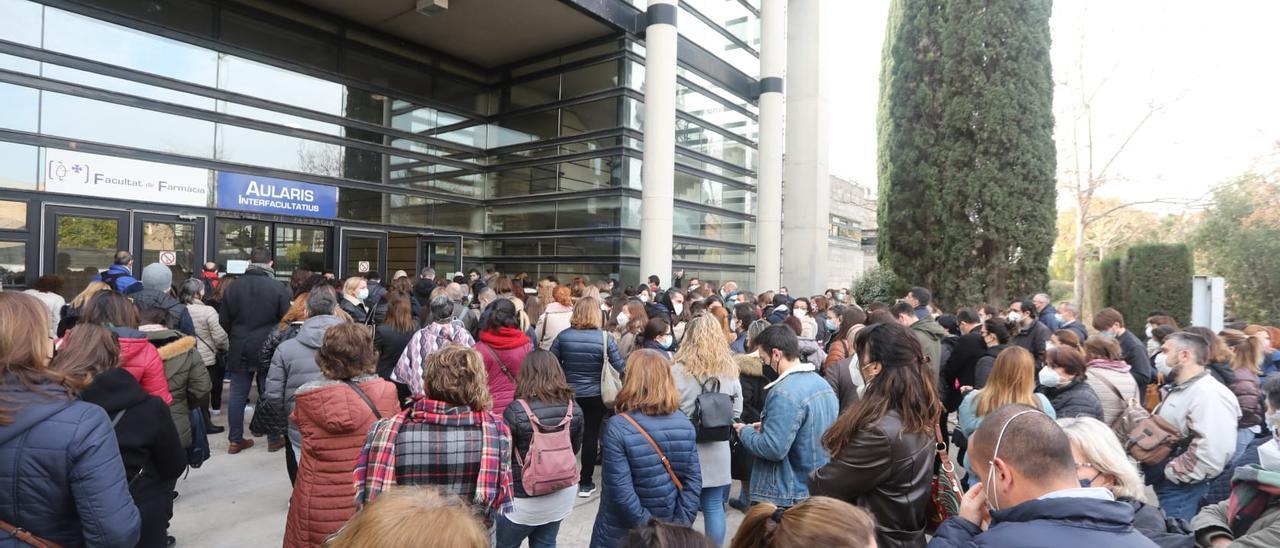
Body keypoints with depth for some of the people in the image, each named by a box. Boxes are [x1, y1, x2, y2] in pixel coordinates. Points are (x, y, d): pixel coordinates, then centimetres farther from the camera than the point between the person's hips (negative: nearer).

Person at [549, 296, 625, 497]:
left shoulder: (563, 336, -9)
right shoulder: (604, 337, -13)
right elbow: (620, 366, -11)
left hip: (568, 394, 2)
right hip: (594, 395, -2)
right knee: (590, 436, 10)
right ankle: (585, 483, 18)